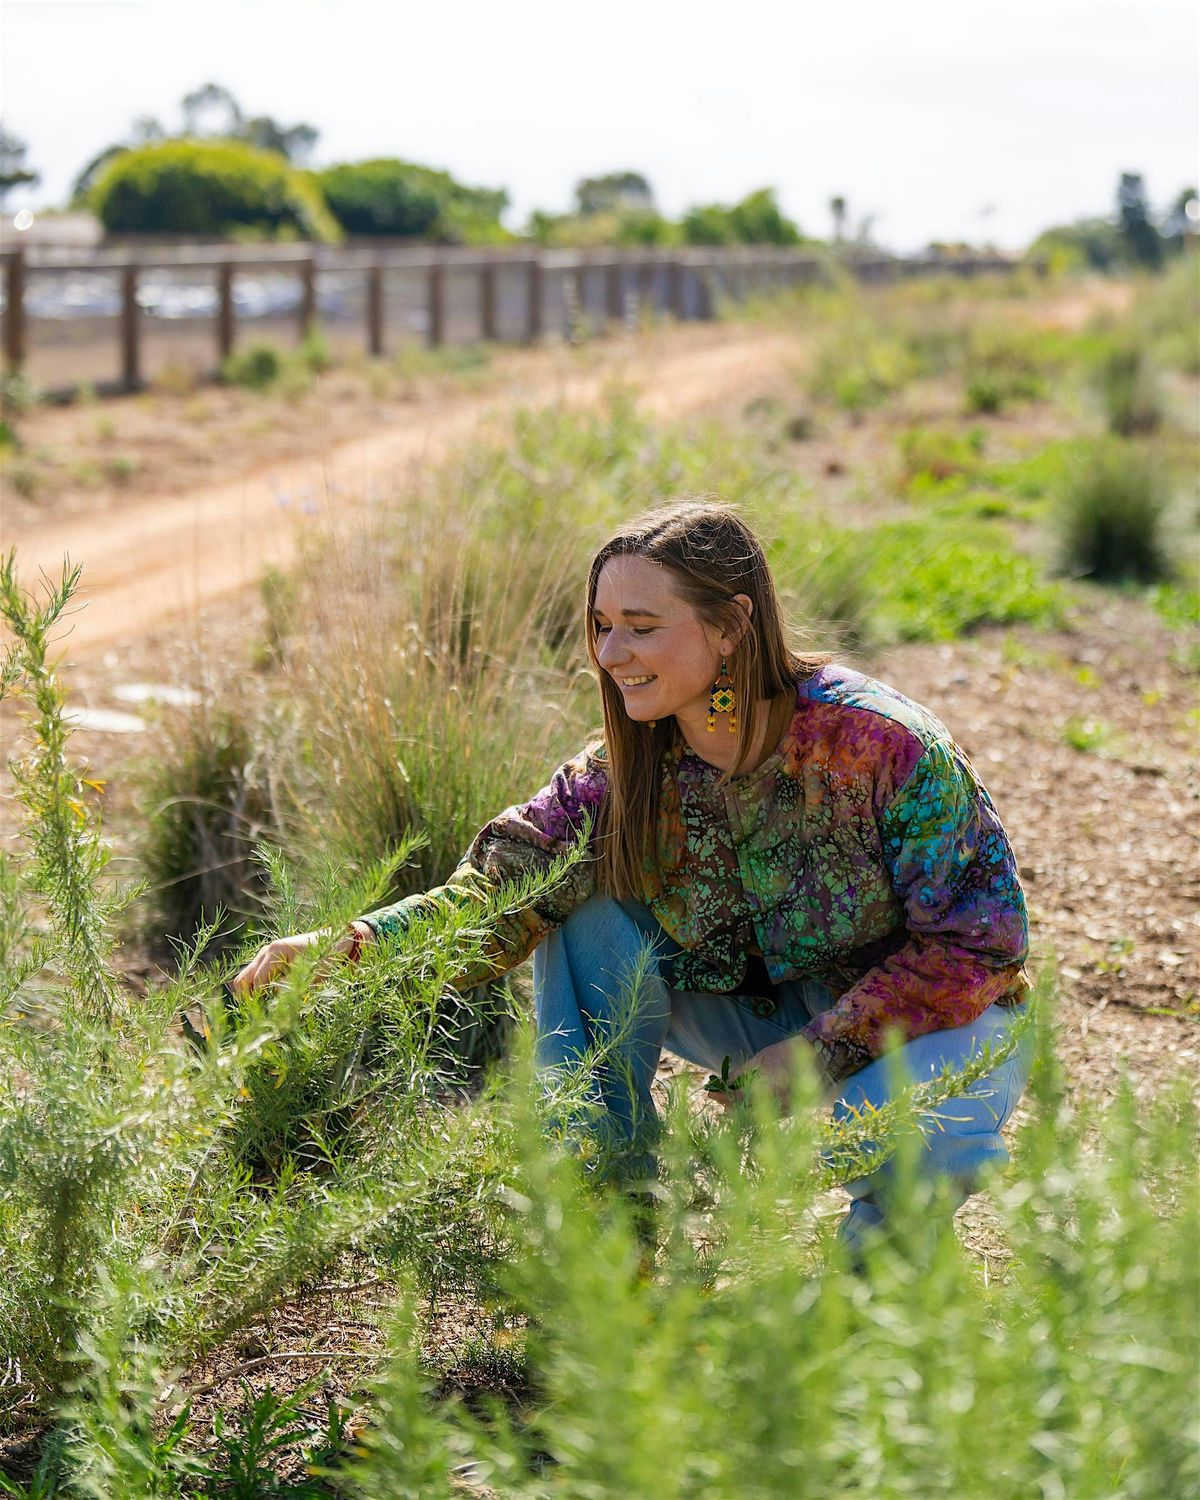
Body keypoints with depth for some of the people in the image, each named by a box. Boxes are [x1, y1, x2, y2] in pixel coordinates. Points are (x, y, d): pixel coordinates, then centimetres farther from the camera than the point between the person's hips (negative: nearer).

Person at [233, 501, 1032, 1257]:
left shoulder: (879, 742, -26)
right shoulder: (627, 773, -12)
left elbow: (980, 938, -22)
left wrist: (819, 1054, -26)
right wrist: (346, 948, -39)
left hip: (945, 1014, -4)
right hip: (772, 1016, 5)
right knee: (587, 908, -15)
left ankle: (892, 1221, 0)